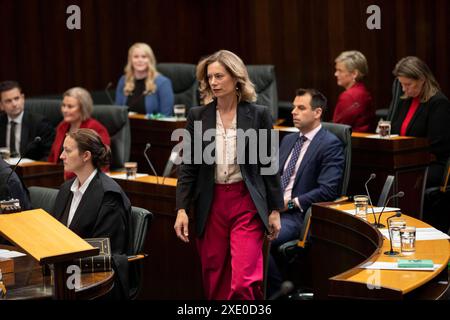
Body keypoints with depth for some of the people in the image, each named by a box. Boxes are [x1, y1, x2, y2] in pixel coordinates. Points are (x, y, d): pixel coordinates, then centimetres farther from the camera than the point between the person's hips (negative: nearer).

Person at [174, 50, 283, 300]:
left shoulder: (259, 114, -1)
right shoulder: (198, 116, 4)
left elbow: (270, 164, 3)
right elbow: (188, 167, 5)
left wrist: (275, 210, 3)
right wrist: (182, 209, -2)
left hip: (247, 203, -3)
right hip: (211, 205, 3)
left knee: (244, 281, -13)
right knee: (215, 283, 8)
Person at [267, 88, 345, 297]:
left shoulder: (330, 144, -6)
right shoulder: (288, 140, 20)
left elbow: (327, 191, -15)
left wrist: (291, 203, -15)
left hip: (300, 215, -7)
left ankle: (278, 289, -7)